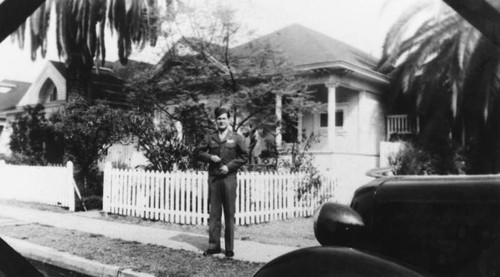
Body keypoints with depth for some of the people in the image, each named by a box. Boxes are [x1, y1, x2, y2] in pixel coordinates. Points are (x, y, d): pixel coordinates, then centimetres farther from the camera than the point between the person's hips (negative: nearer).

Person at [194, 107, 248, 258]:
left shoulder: (236, 138, 4)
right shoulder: (210, 138, 11)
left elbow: (244, 156, 2)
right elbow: (197, 152, 13)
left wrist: (229, 166, -8)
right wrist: (209, 157, -5)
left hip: (229, 178, -2)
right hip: (213, 179, 2)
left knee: (229, 214, 2)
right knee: (214, 213, 4)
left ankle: (229, 248, 10)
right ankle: (214, 245, 11)